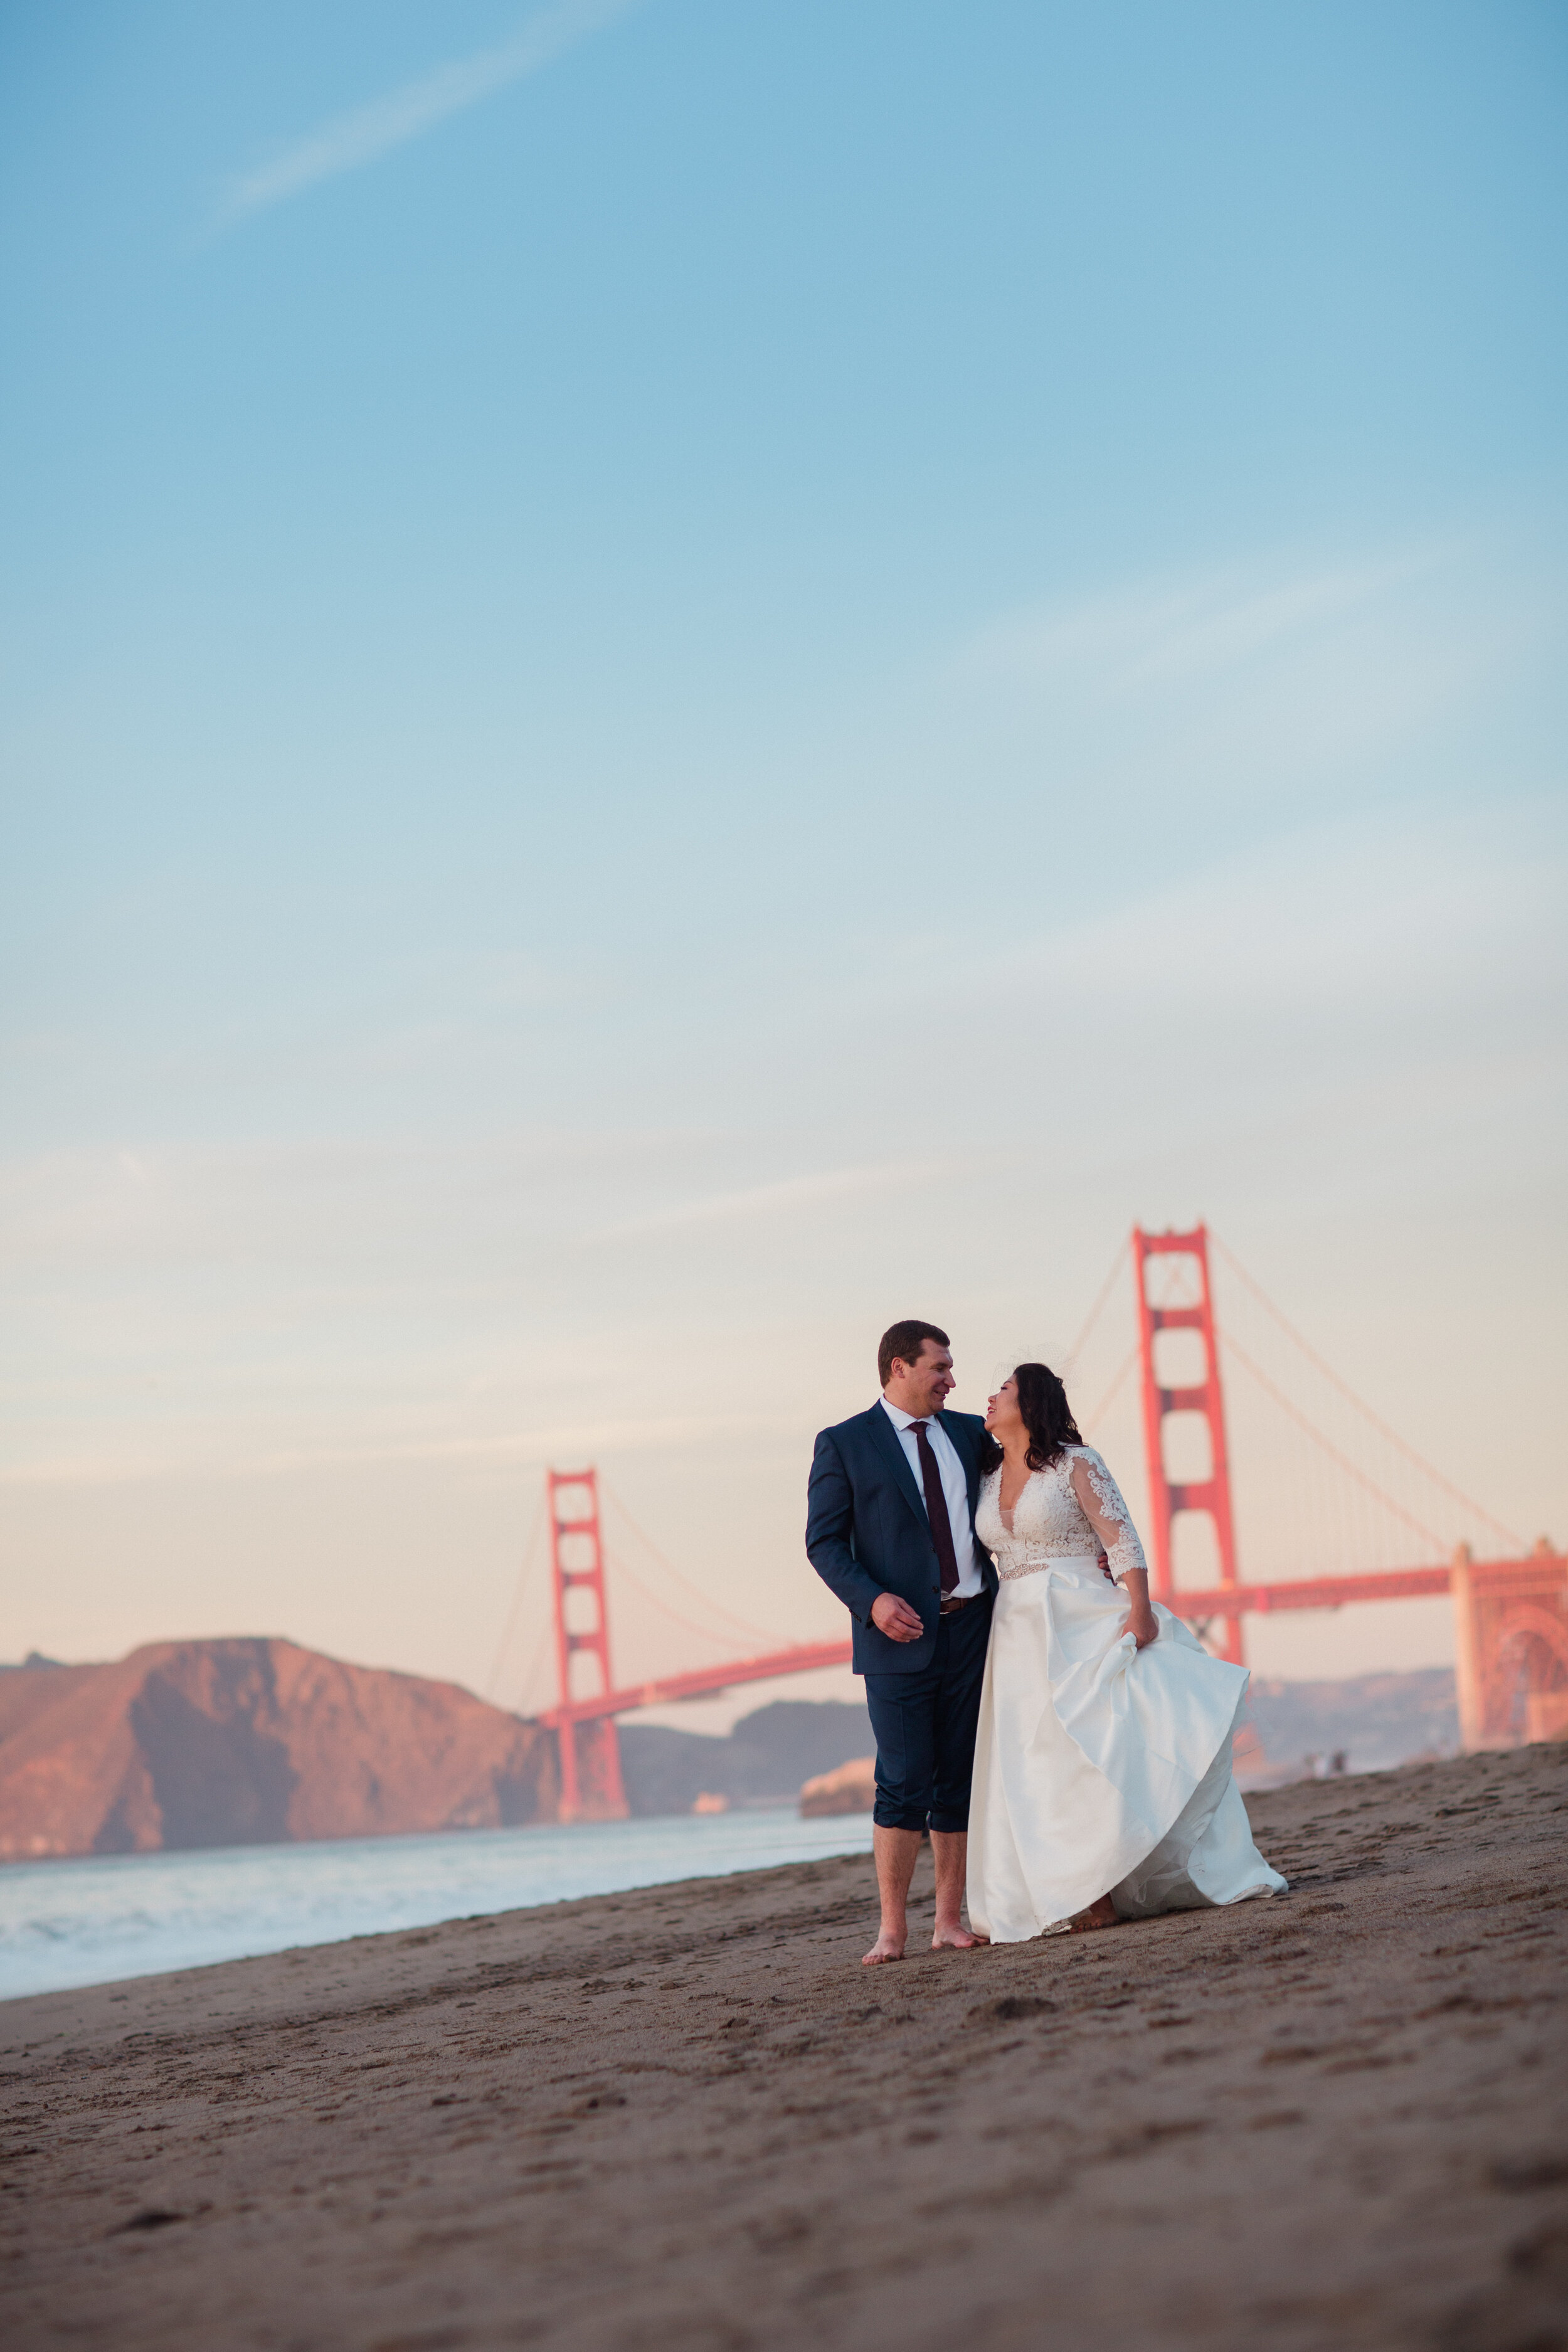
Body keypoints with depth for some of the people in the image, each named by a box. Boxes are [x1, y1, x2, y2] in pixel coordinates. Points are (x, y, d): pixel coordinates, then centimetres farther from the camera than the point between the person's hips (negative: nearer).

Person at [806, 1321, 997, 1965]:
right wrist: (872, 1601, -18)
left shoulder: (971, 1433, 13)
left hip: (973, 1626, 4)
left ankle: (950, 1919, 13)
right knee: (905, 1784, -7)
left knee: (959, 1780, 7)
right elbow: (824, 1543, -3)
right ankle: (892, 1927, -1)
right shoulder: (844, 1445, -1)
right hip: (900, 1633, -4)